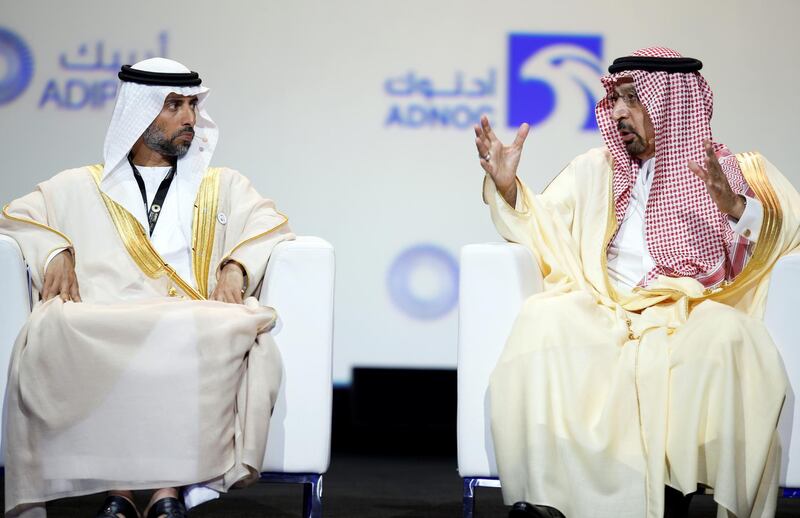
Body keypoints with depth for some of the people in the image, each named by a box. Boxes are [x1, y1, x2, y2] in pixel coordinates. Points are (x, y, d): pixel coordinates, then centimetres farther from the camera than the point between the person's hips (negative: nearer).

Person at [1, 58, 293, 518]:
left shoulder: (224, 187, 29)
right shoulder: (80, 188, 27)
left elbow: (273, 228, 15)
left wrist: (236, 266, -5)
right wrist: (54, 252, -2)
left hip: (197, 323, 0)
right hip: (99, 328, 0)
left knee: (230, 339, -39)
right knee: (56, 334, -38)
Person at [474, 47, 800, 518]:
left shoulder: (728, 170, 11)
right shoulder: (596, 169, 21)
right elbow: (540, 229, 14)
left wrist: (732, 204, -23)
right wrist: (506, 184, -5)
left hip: (691, 313, -2)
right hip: (603, 314, 2)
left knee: (725, 334, -35)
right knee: (546, 319, -30)